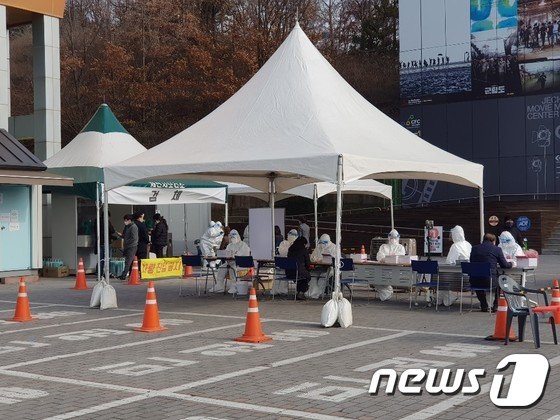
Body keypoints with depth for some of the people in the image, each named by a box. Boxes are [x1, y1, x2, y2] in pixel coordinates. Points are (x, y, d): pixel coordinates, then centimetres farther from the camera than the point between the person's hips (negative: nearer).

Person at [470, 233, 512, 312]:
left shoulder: (474, 248, 8)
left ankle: (484, 306, 37)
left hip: (475, 282, 3)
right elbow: (504, 265, 8)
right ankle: (496, 305, 30)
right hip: (490, 282, -3)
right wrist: (511, 264, 32)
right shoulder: (497, 249, -1)